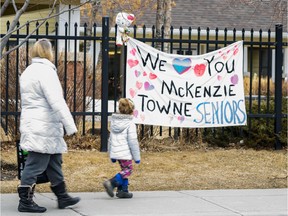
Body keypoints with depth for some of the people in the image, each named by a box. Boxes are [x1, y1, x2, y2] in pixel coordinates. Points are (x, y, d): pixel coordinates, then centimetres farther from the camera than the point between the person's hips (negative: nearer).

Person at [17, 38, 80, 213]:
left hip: (33, 125, 10)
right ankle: (25, 202, 0)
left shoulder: (28, 71, 16)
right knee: (35, 165, -5)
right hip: (43, 128, -10)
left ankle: (62, 196, 24)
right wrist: (70, 126, -20)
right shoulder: (46, 71, -15)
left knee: (54, 162, 16)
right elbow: (57, 102, -21)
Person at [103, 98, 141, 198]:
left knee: (124, 170, 17)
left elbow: (110, 140, 15)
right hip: (125, 153, -8)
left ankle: (123, 190, 13)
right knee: (127, 170, -1)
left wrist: (111, 155, 23)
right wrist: (137, 157, -7)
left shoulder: (114, 122, 11)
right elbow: (133, 141, -13)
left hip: (115, 152, 8)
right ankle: (111, 183, -18)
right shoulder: (130, 124, -12)